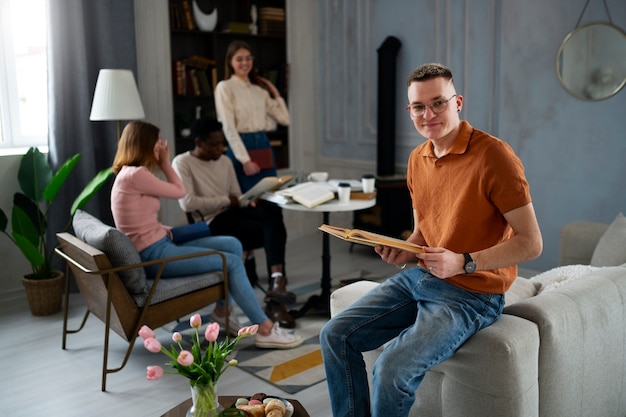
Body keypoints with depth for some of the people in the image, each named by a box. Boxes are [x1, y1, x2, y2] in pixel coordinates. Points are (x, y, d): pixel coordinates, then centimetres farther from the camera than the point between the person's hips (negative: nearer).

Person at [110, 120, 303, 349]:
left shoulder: (131, 174, 15)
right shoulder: (135, 174, -17)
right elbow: (179, 192, -7)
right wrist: (165, 161, 3)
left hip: (159, 248, 10)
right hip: (155, 255, -10)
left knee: (233, 245, 4)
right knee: (232, 262, -11)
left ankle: (223, 309, 14)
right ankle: (265, 330, -6)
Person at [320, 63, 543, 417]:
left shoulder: (493, 155, -16)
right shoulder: (418, 159, 8)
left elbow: (531, 243, -15)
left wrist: (463, 263, -25)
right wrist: (404, 252, -3)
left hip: (471, 294, -7)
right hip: (418, 278, 8)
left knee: (392, 371, -25)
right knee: (335, 336, -1)